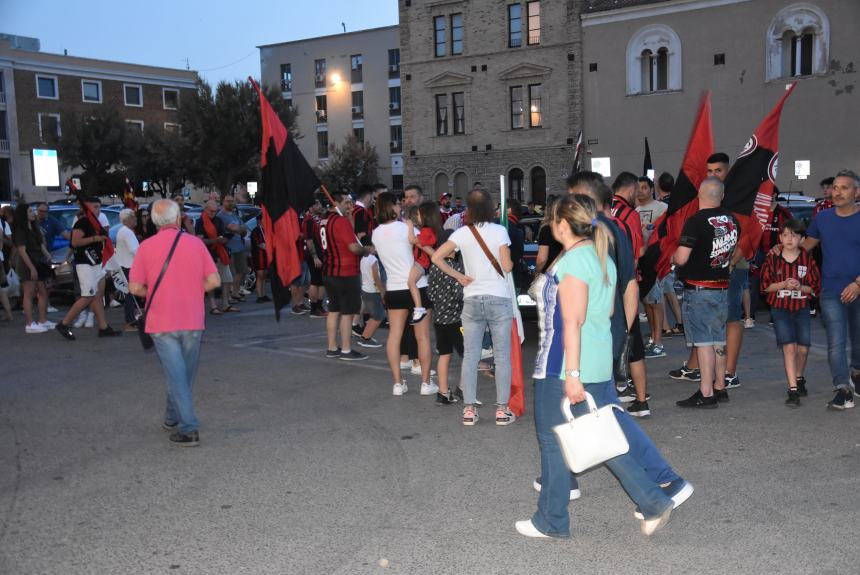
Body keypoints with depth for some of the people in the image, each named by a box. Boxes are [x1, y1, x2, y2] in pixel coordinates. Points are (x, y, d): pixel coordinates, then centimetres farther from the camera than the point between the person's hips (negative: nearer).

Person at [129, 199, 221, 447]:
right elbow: (214, 281, -4)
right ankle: (172, 418, 32)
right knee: (185, 374, 18)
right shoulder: (196, 243, -1)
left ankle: (188, 429, -5)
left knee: (176, 376, 0)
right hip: (193, 321, 2)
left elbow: (135, 287, -5)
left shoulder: (146, 247, -4)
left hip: (162, 322, -2)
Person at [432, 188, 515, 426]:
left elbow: (436, 257, -4)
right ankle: (502, 409, 7)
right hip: (499, 299, -2)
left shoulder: (462, 233, 1)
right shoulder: (499, 231, -6)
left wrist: (459, 276, 3)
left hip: (472, 300, 2)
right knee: (502, 356, 5)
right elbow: (506, 267, -9)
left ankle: (469, 409, 9)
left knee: (470, 356, 7)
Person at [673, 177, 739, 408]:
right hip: (722, 287, 7)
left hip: (699, 289, -7)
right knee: (719, 339, 15)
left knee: (703, 341, -5)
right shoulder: (732, 220, 7)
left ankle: (706, 393, -3)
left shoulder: (696, 221, -16)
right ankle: (720, 388, 23)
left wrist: (672, 258, 0)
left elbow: (681, 258, -20)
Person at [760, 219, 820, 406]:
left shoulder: (807, 259, -1)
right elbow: (765, 285, 0)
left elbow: (814, 287, 3)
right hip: (780, 308, -2)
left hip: (802, 308, 2)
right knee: (789, 347, -11)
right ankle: (793, 390, -10)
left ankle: (799, 379, 35)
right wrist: (784, 284, -15)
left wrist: (800, 287, -16)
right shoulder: (773, 259, -2)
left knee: (803, 348, 6)